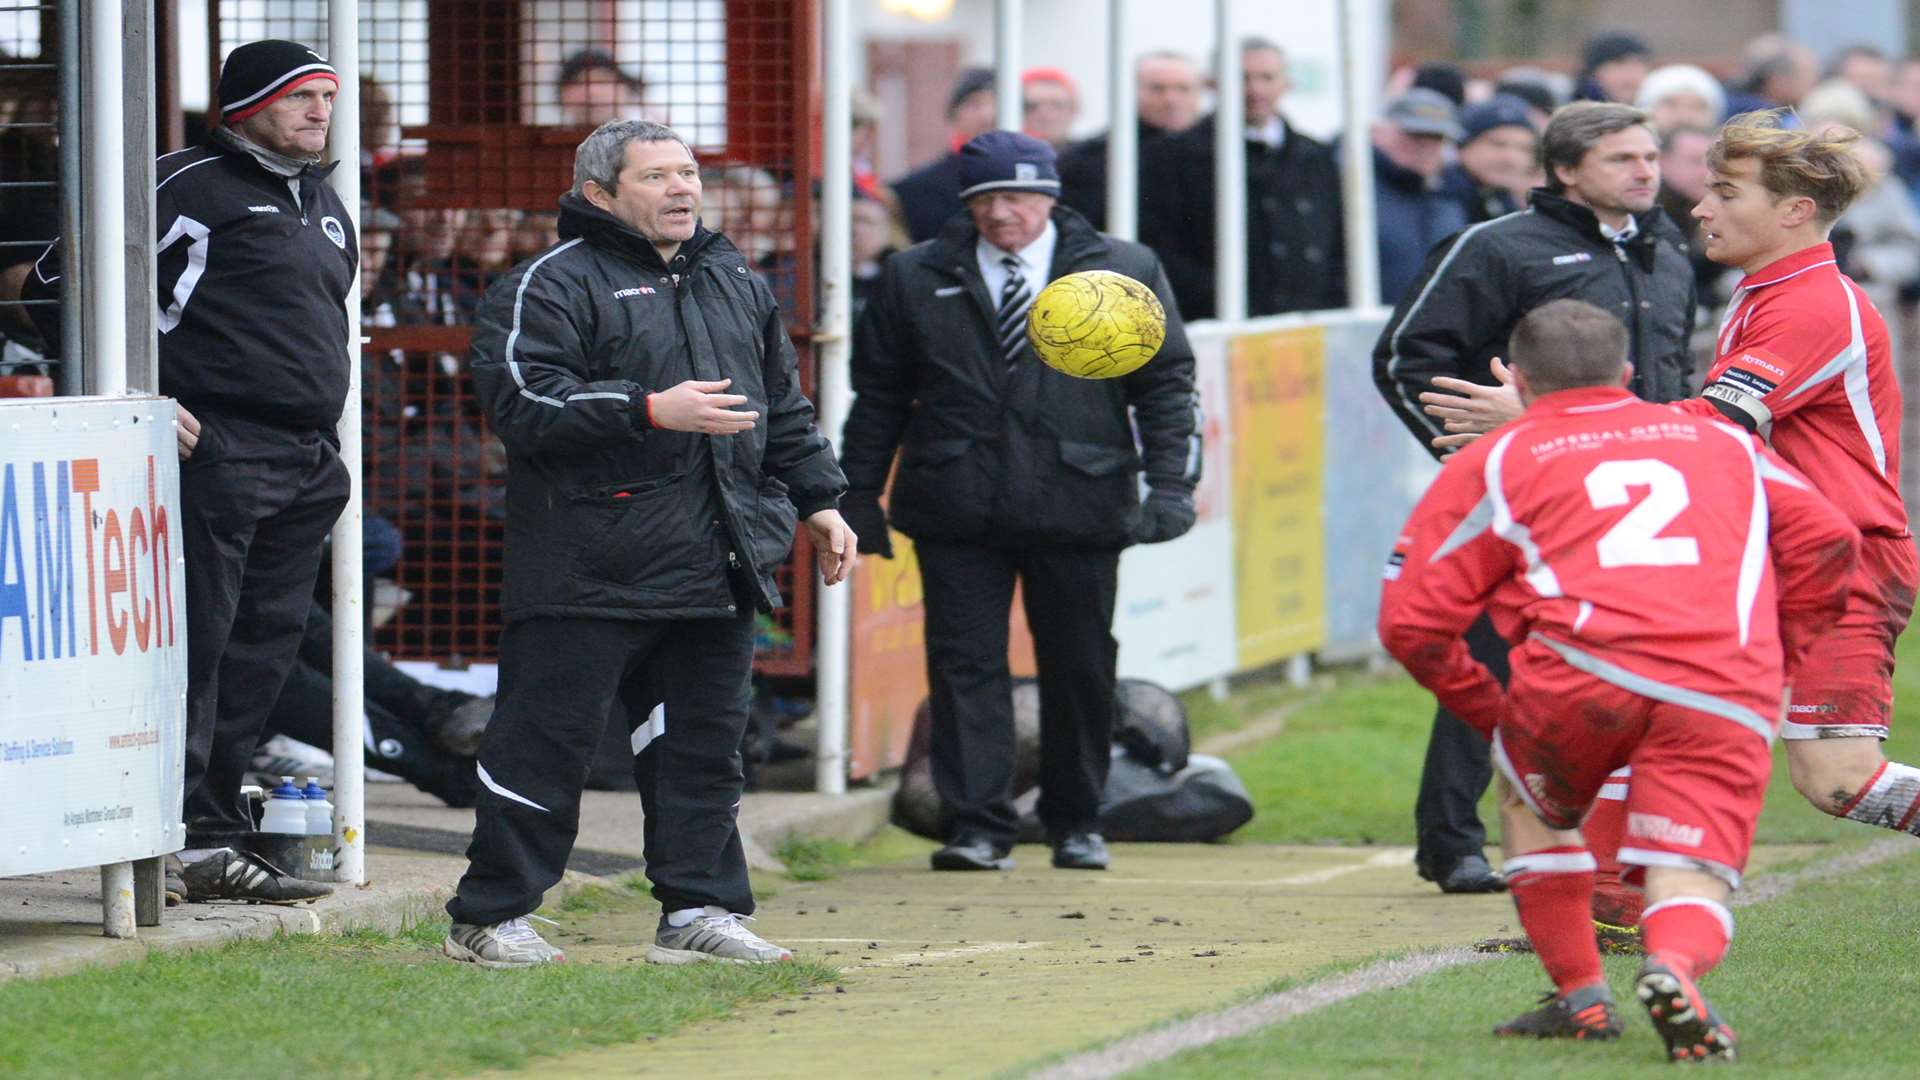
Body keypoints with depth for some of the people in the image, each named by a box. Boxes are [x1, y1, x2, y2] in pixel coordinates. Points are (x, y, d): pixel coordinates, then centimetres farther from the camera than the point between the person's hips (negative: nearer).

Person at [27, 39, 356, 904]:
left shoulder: (324, 206, 20)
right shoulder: (190, 186, -6)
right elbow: (57, 284, -7)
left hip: (307, 468, 9)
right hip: (218, 451, -9)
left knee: (261, 656, 8)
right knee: (196, 646, -10)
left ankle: (216, 844, 13)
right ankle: (181, 839, -10)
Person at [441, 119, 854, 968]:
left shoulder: (737, 287, 19)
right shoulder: (551, 286, -5)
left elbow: (785, 411, 28)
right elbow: (523, 401, -17)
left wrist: (818, 502, 19)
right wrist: (651, 411, -22)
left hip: (715, 569, 7)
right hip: (588, 570, -6)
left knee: (704, 739, 8)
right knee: (547, 738, -4)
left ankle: (699, 907, 16)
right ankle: (490, 915, 2)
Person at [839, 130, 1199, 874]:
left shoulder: (1123, 273, 7)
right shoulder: (916, 280, 10)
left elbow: (1166, 384, 7)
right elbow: (877, 393, 13)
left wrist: (1171, 485, -4)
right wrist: (858, 496, 9)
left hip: (1078, 505, -1)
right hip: (956, 511, 1)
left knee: (1080, 668, 5)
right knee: (965, 664, -4)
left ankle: (1076, 823, 20)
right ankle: (978, 827, -1)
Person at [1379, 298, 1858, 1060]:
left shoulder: (1494, 462, 22)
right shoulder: (1723, 441, 30)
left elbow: (1411, 620, 15)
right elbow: (1828, 539, 23)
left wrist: (1486, 711, 28)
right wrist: (1780, 660, 30)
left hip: (1586, 668, -1)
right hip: (1730, 697, 1)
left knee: (1530, 800, 29)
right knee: (1692, 888, 3)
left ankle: (1580, 995, 19)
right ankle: (1675, 965, -31)